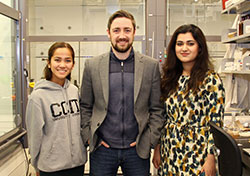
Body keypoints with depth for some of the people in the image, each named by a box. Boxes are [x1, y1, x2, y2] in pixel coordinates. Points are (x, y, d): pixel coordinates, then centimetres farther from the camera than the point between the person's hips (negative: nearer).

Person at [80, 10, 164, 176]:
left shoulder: (151, 66, -1)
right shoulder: (92, 66, 0)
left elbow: (157, 108, 2)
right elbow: (85, 107, 6)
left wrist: (150, 139, -3)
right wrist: (89, 137, -1)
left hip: (138, 149, 0)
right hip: (102, 149, 1)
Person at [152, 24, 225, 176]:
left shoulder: (211, 79, -10)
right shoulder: (170, 78, 5)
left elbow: (216, 123, -12)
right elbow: (163, 116, 9)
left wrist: (210, 159, -14)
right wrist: (158, 149, 8)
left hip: (196, 155, -5)